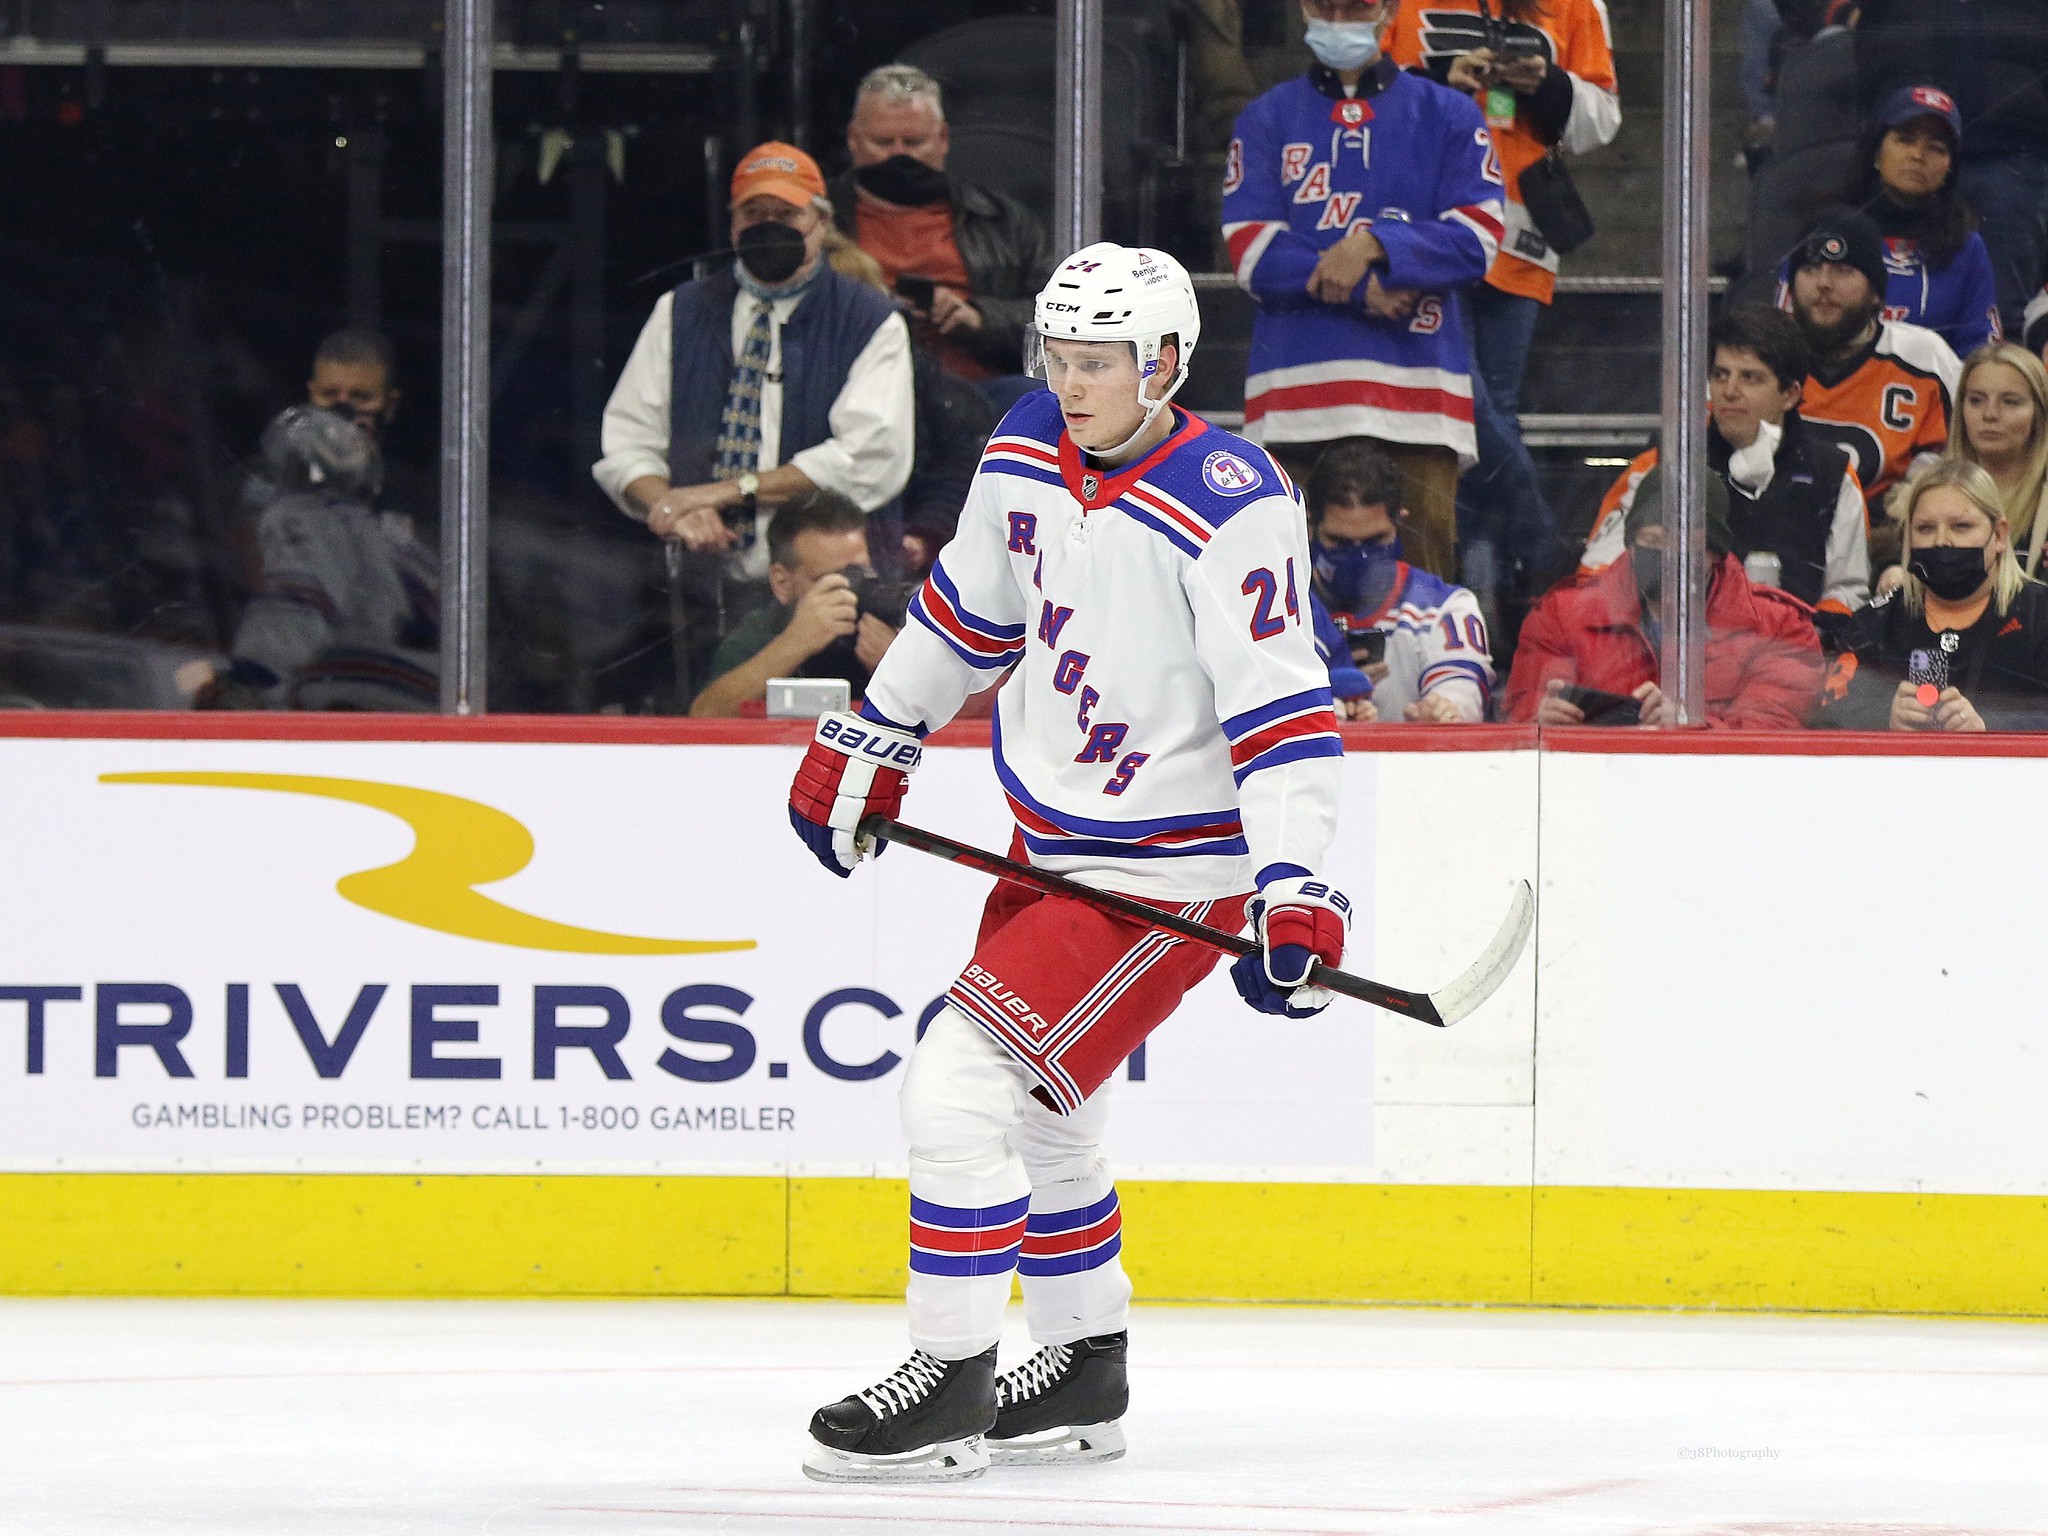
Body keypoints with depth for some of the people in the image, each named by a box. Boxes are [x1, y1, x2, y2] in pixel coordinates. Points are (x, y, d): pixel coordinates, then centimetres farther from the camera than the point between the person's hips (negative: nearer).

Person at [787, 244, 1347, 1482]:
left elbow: (1279, 706, -26)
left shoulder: (1233, 509, -24)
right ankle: (1085, 1371, 36)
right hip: (1053, 840, 9)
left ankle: (950, 1383, -3)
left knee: (962, 1087, -14)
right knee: (1037, 1112, 20)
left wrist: (1293, 891, -32)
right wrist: (873, 742, 21)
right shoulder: (1028, 452, 0)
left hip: (1166, 868, -9)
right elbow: (971, 606, 17)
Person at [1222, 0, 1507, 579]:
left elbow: (1476, 239, 1)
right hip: (1297, 383, 1)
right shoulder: (1266, 119, 15)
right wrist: (1362, 290, -8)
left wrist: (1375, 248, -13)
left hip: (1417, 382, -1)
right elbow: (1252, 254, 3)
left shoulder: (1448, 115, 13)